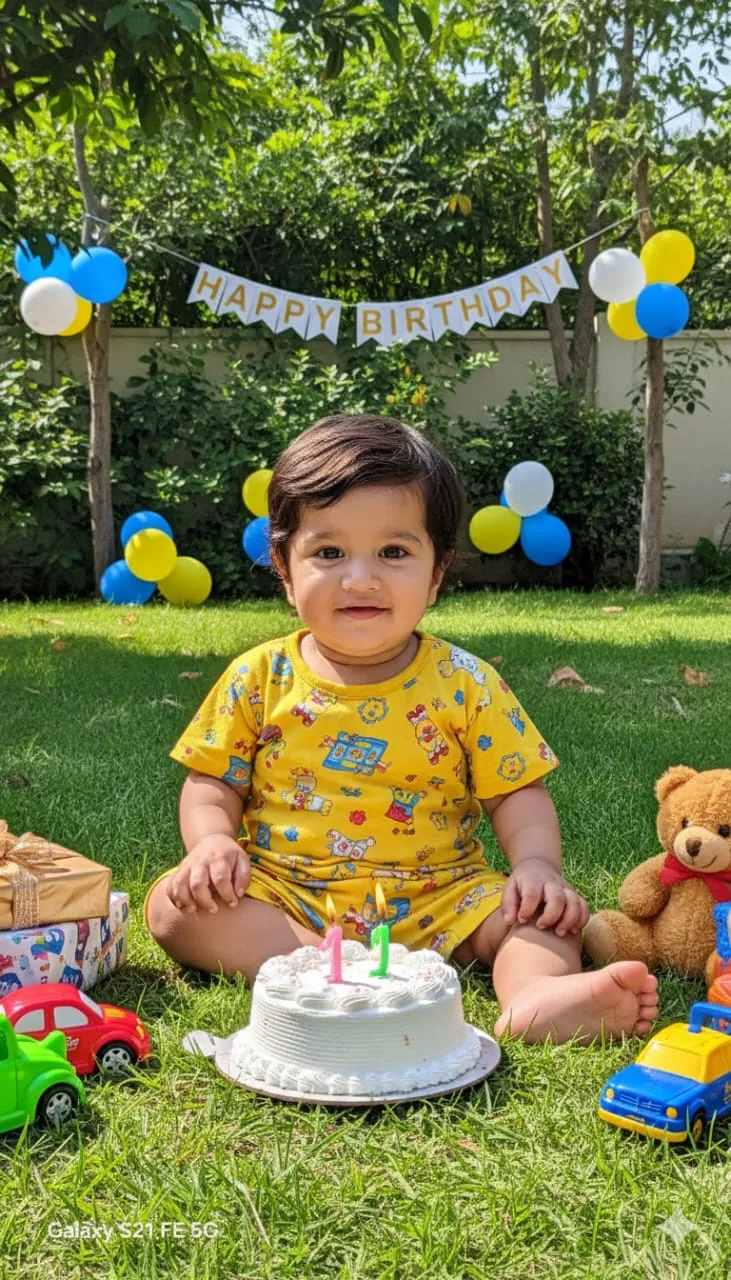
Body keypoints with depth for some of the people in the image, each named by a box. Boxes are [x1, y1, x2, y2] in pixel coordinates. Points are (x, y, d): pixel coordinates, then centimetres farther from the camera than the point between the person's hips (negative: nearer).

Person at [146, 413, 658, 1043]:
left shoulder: (465, 685, -2)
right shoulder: (259, 679, 0)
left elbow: (517, 791, 1)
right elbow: (213, 783, 7)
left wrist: (537, 864, -18)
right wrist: (212, 842, -14)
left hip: (436, 899, 0)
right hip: (285, 899, 1)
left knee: (534, 913, -20)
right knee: (173, 905, -21)